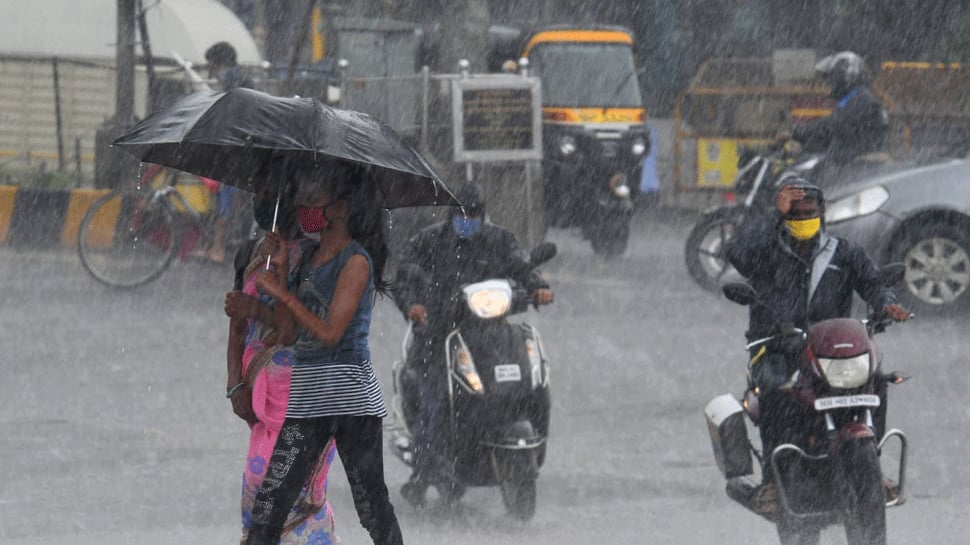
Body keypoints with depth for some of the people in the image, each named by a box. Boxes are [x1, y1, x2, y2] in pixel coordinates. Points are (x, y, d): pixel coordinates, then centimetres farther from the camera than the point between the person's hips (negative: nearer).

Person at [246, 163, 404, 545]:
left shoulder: (355, 261, -7)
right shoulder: (308, 259, 16)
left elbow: (330, 332, -15)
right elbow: (288, 333, 13)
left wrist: (284, 294, -10)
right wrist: (281, 271, 9)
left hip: (349, 393, -7)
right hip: (305, 394, 7)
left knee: (371, 501, -2)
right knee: (270, 499, -3)